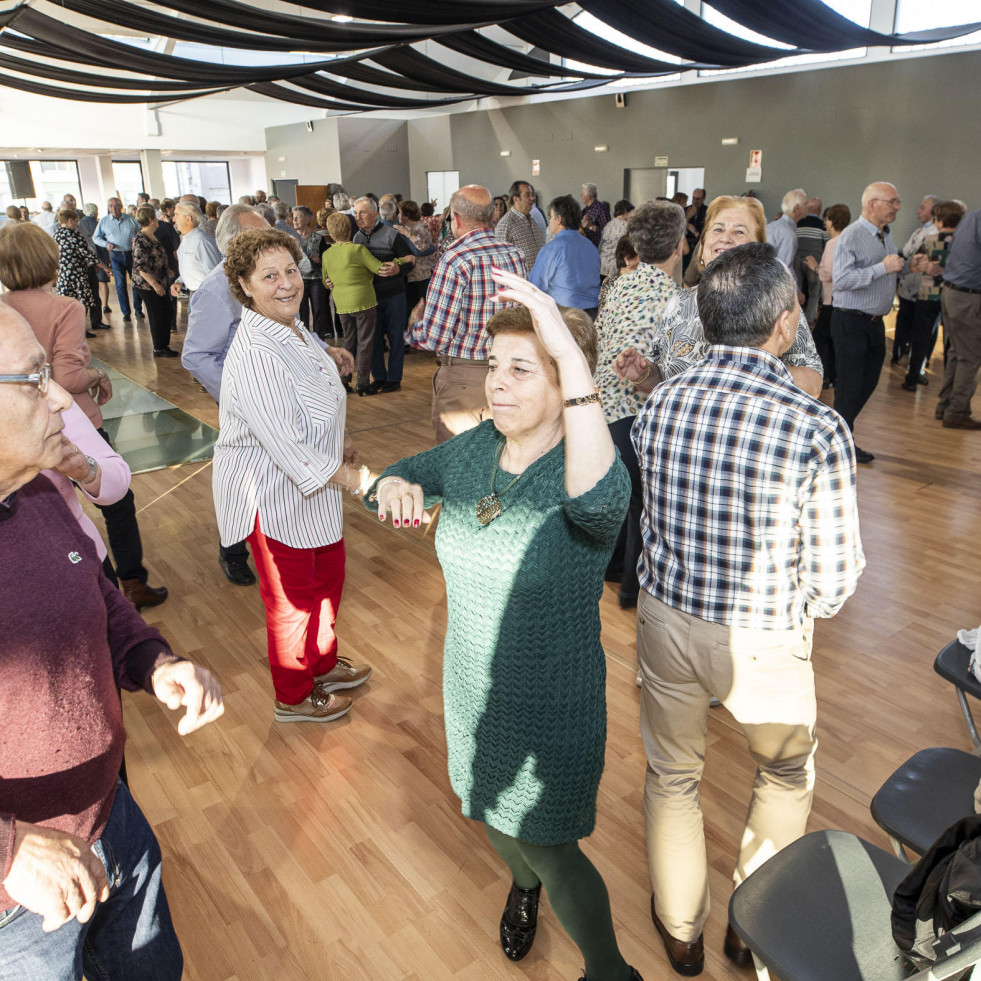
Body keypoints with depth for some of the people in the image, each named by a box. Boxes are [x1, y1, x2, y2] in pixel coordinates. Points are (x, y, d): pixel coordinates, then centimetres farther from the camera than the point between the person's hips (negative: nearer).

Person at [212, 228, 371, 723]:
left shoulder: (293, 328, 3)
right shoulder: (255, 354, -30)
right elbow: (285, 443, -31)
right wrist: (353, 477, -26)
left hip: (312, 484, 9)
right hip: (272, 494, -9)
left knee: (328, 575, 23)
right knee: (292, 597, 9)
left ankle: (323, 664, 47)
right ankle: (294, 697, 33)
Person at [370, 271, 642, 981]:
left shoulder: (587, 469, -27)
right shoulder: (474, 449, -8)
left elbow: (598, 501, -51)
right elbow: (407, 476, 7)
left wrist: (570, 354, -53)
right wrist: (395, 486, -18)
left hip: (551, 708, -6)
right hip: (471, 689, 6)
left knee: (551, 851, 12)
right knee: (491, 814, 30)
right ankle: (523, 884, 66)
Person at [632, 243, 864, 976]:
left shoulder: (661, 403, -11)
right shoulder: (816, 428, -23)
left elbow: (647, 520, 1)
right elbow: (835, 575, -15)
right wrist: (802, 612, 5)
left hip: (666, 620, 3)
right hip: (762, 644, -2)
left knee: (672, 776, 25)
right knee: (787, 775, 28)